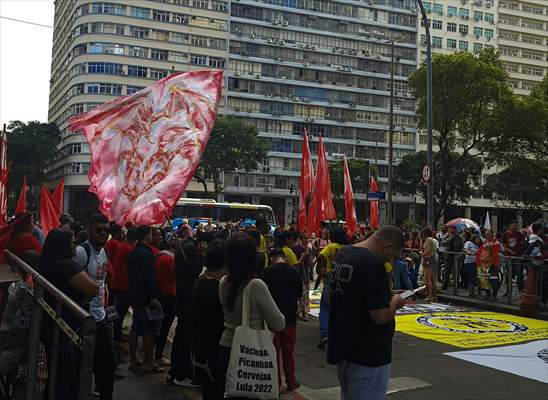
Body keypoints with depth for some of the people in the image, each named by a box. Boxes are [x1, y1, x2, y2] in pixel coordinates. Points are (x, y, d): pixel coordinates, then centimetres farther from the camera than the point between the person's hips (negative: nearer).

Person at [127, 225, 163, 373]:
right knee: (149, 331, -3)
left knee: (135, 329, 13)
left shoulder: (133, 253, 13)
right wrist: (153, 296, -23)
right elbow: (150, 277, -23)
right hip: (146, 298, -9)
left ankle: (133, 361, 19)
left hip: (135, 297, 9)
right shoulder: (146, 254, -17)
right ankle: (149, 363, 2)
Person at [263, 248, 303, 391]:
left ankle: (276, 382, 15)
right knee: (289, 350, 13)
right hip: (290, 316, 2)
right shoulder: (294, 271, -3)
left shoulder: (269, 271, -12)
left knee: (274, 350, 8)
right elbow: (299, 295, 7)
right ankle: (291, 382, 20)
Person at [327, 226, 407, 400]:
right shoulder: (373, 264, -23)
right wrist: (395, 302, -6)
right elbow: (381, 316, -26)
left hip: (342, 347, 9)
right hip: (367, 355, -9)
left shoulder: (343, 253, 5)